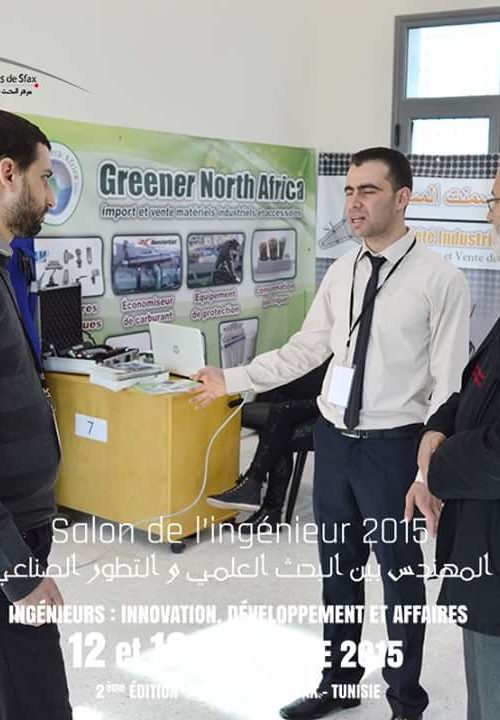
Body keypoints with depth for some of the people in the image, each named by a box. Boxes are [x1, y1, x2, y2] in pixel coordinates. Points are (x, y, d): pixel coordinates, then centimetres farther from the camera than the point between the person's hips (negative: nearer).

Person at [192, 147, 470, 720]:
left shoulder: (440, 279, -13)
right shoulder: (341, 271, 4)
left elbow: (449, 386, -14)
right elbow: (305, 349, 9)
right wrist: (232, 380, 6)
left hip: (393, 446, -5)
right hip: (333, 439, 5)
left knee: (399, 575, 12)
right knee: (338, 568, 19)